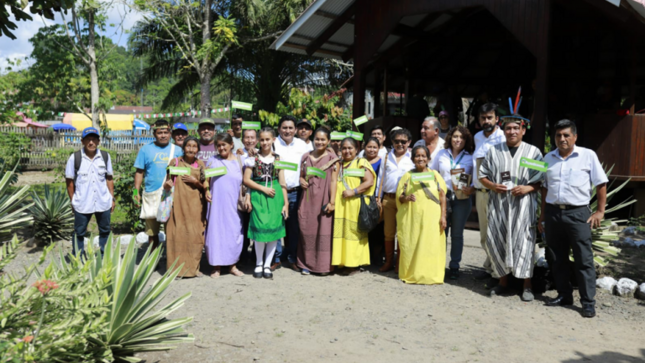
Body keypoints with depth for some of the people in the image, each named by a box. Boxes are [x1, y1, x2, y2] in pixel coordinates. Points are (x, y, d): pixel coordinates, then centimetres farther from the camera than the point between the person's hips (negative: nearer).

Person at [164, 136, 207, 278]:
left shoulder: (200, 164, 9)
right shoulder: (175, 162, 5)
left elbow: (205, 188, 10)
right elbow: (168, 184, 8)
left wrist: (195, 182, -8)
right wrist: (167, 185, -13)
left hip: (195, 205, 2)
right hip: (178, 204, -1)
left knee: (195, 235, 0)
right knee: (177, 235, -4)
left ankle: (193, 267, 12)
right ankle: (177, 268, 5)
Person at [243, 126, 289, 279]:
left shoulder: (278, 159, 9)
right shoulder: (253, 158, 3)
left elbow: (282, 182, 8)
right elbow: (246, 179, -1)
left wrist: (285, 203, 3)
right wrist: (263, 188, -9)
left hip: (275, 195, 2)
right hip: (258, 196, -2)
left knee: (274, 229, 0)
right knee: (260, 228, -7)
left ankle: (267, 264, 14)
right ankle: (259, 263, 14)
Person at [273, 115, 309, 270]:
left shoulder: (302, 145, 10)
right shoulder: (273, 144, 2)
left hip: (295, 192, 2)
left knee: (294, 227, 8)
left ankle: (293, 258, 19)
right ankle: (276, 258, 12)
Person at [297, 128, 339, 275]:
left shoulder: (332, 158, 1)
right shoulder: (306, 157, 11)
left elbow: (333, 181, -3)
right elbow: (301, 175, 19)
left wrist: (332, 201, -10)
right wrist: (301, 181, -4)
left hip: (323, 199, -3)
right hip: (308, 198, 3)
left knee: (324, 231, -1)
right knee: (306, 230, 4)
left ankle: (323, 265, 9)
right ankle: (307, 264, 15)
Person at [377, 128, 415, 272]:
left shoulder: (412, 158, 3)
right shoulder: (387, 157, 12)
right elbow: (381, 178, 14)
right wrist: (379, 198, 9)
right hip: (388, 199, 3)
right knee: (388, 232, 7)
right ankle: (388, 261, 19)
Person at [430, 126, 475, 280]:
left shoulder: (470, 158, 4)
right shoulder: (441, 154, 8)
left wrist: (471, 189, -15)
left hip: (462, 200, -1)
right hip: (442, 197, 1)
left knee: (457, 234, 6)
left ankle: (454, 266, 16)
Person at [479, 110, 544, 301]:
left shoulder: (533, 152, 6)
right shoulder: (494, 151, 11)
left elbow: (541, 180, 5)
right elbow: (482, 175, 12)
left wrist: (528, 188, -13)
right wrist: (492, 186, -7)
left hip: (523, 204, -2)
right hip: (498, 204, 2)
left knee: (524, 242, -6)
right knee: (496, 241, 3)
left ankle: (527, 285, 5)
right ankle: (503, 281, 19)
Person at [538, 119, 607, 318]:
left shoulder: (588, 156, -2)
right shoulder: (548, 158, 10)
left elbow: (601, 184, 0)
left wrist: (600, 211, -5)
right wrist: (543, 215, 12)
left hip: (578, 213, -4)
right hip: (553, 212, 4)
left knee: (584, 259, -3)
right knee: (559, 258, 12)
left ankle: (588, 302, 3)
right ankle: (564, 295, 23)